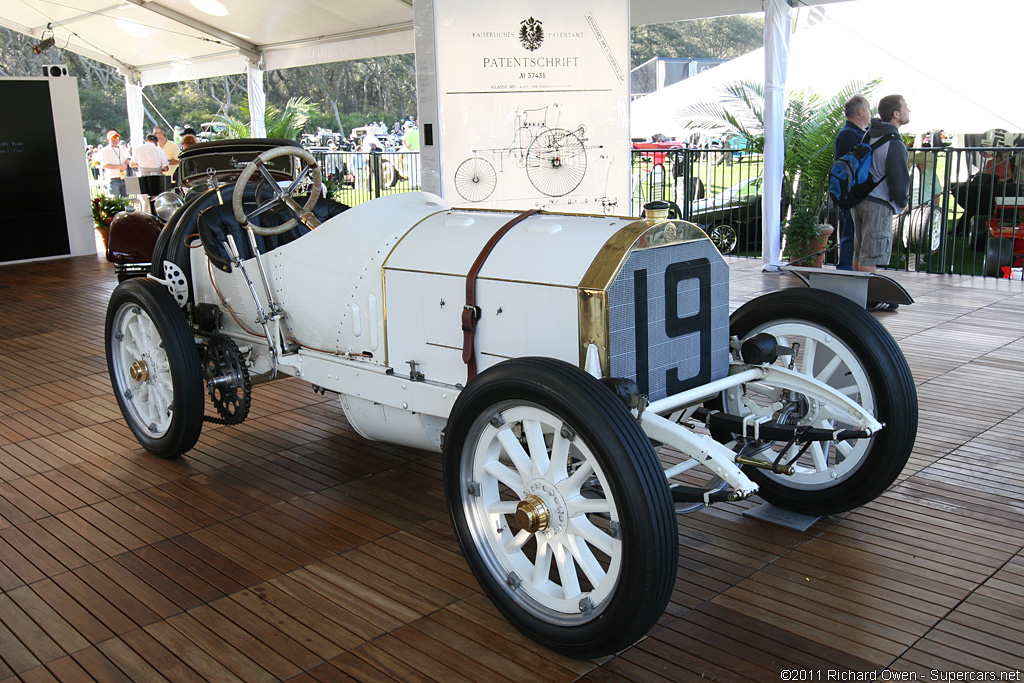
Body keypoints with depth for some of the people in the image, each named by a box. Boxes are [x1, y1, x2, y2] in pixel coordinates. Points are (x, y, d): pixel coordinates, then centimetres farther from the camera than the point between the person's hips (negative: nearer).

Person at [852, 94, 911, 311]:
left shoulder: (869, 136, 11)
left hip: (860, 198, 9)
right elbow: (899, 177, -16)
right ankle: (868, 299, 1)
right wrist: (903, 201, 1)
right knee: (871, 254, -4)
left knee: (860, 251, 14)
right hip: (878, 204, -9)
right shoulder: (894, 144, -16)